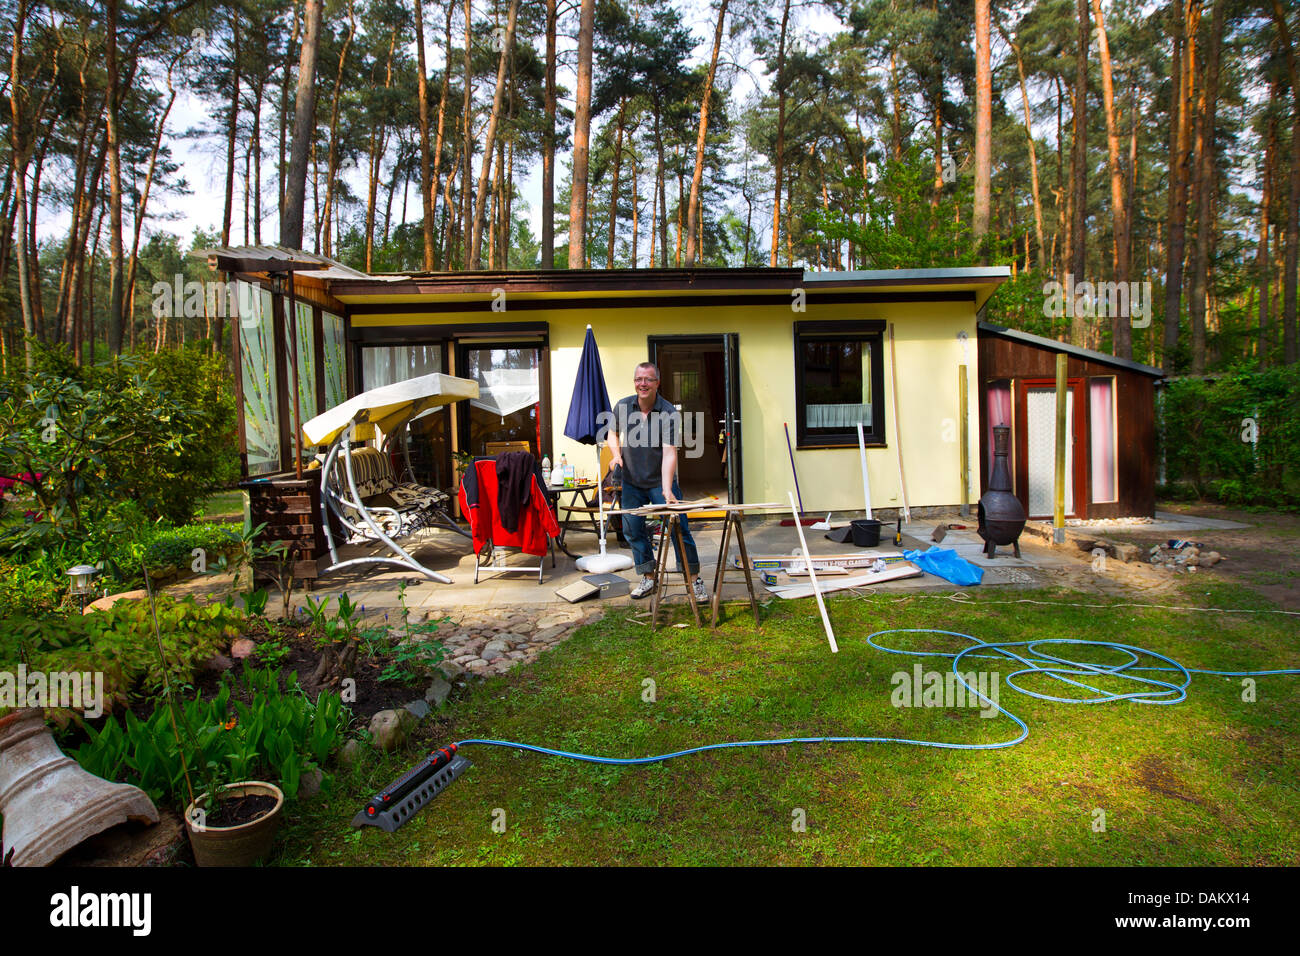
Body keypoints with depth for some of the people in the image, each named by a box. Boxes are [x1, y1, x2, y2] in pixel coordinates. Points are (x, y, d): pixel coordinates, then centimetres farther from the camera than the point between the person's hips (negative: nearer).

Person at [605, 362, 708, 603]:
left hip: (660, 481, -4)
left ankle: (694, 580, 5)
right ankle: (648, 578, 22)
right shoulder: (623, 406, -4)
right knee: (632, 529, 7)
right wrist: (616, 454, -5)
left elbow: (669, 453, -27)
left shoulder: (669, 413, -18)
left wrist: (667, 489, -36)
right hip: (631, 481, 4)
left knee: (678, 528, -6)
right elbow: (612, 432, 15)